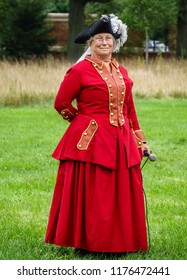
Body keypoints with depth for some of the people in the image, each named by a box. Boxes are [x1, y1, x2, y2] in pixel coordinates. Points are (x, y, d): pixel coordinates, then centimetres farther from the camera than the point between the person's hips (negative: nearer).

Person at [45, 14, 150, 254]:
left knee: (123, 195, 7)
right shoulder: (80, 70, -6)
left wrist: (140, 140, 14)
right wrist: (84, 121, 6)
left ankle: (118, 243, 16)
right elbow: (61, 104, -3)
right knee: (90, 196, -3)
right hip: (90, 142, -6)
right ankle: (88, 243, 6)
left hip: (121, 143, 6)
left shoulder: (121, 72, 13)